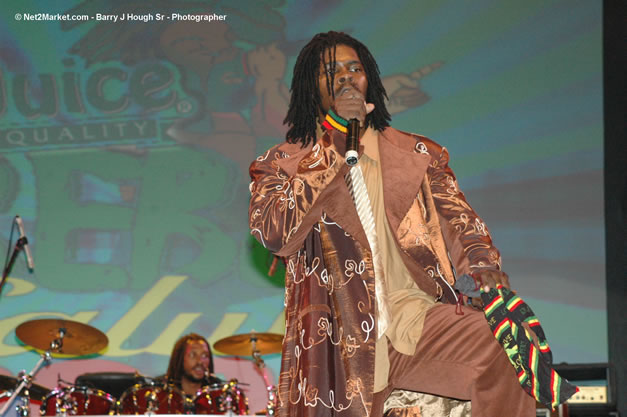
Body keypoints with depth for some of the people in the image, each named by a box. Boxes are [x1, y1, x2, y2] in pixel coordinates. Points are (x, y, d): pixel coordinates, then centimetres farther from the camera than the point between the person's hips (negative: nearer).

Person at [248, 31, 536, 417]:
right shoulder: (283, 165, 11)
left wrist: (482, 260, -9)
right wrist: (335, 145, -7)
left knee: (498, 343, -26)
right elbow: (273, 232, -8)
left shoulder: (416, 155, 19)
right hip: (339, 341, -1)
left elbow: (457, 218, 14)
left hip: (414, 317, 1)